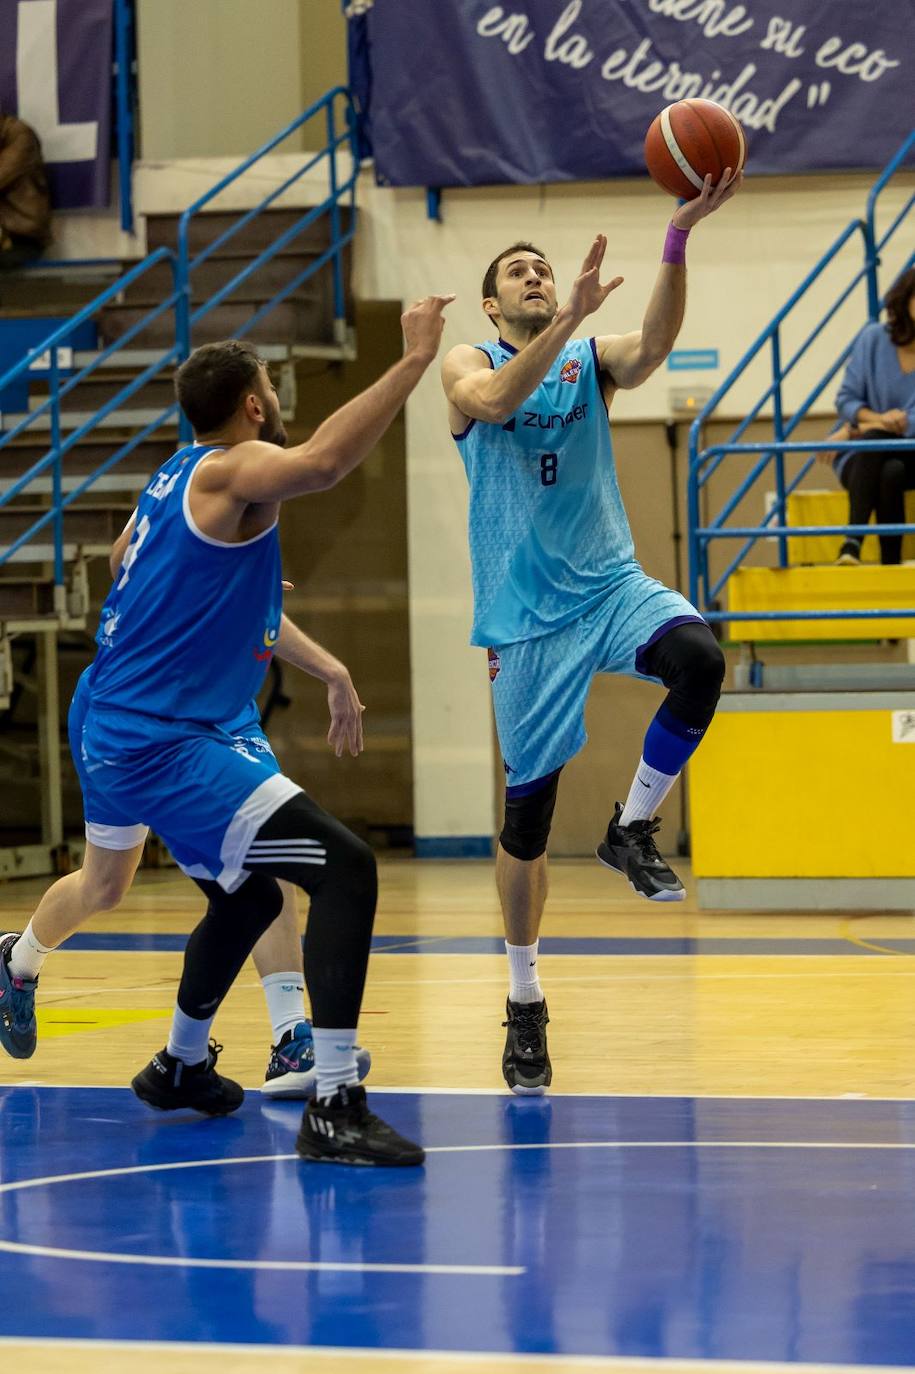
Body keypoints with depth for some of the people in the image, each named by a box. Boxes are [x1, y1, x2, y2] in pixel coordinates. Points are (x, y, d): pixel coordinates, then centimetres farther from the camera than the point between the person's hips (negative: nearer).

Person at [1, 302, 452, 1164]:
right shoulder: (231, 471, -14)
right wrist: (414, 361, -35)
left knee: (246, 897, 30)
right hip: (162, 745, -10)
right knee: (344, 869, -18)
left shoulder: (175, 477, 15)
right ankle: (334, 1108, -24)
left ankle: (181, 1067, 49)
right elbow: (322, 463, -37)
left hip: (112, 736, 10)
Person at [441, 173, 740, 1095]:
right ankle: (524, 1003, 16)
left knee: (698, 658, -31)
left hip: (610, 587, 2)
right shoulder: (468, 365, 2)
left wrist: (678, 239, -32)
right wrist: (575, 314, -35)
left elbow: (652, 347, -16)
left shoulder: (591, 360, 7)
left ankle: (632, 829, -9)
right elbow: (498, 401, -22)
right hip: (526, 618, -2)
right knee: (527, 811, 0)